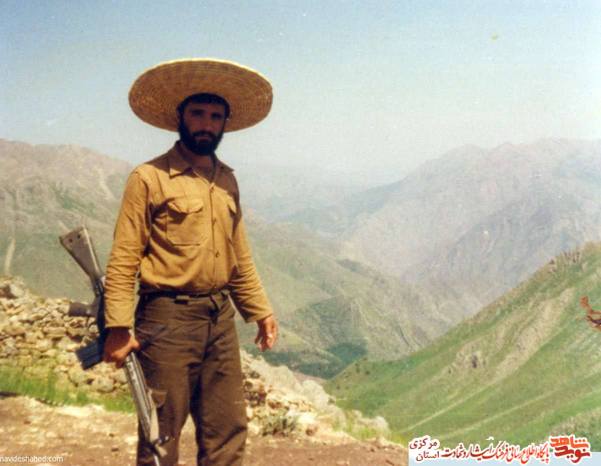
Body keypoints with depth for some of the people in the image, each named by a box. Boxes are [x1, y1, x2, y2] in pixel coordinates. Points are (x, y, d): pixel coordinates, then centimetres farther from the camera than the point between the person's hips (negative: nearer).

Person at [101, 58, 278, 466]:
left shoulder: (227, 181, 12)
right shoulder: (149, 178, -7)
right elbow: (124, 259, -10)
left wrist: (260, 310, 15)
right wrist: (118, 327, -16)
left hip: (221, 318, 6)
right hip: (168, 320, -6)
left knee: (229, 432, 11)